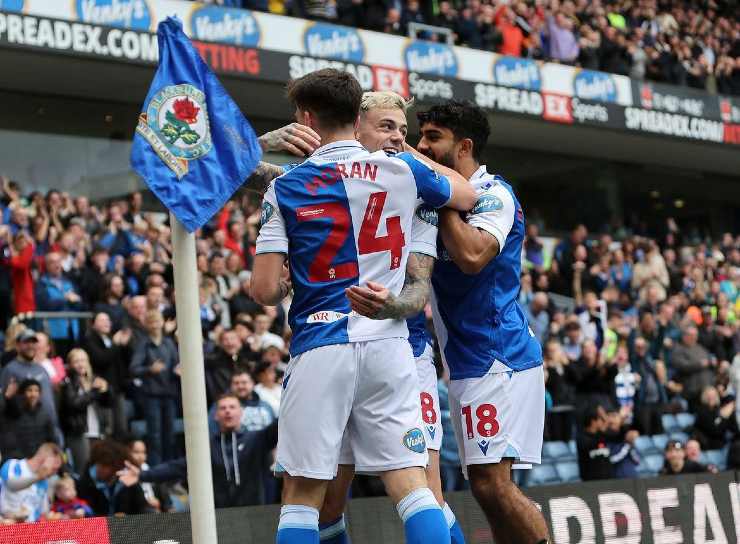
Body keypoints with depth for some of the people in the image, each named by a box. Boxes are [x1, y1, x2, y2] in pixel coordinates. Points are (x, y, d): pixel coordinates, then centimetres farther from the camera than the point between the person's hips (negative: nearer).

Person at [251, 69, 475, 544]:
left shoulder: (285, 189, 0)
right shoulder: (401, 170, 5)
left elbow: (265, 290, -4)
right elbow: (467, 197, 26)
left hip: (320, 350, -2)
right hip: (387, 345, 2)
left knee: (302, 495, 5)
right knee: (411, 484, 0)